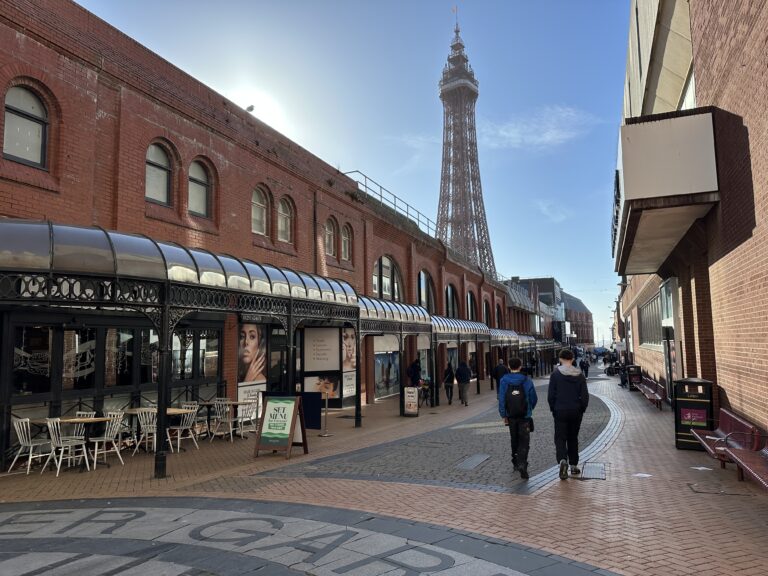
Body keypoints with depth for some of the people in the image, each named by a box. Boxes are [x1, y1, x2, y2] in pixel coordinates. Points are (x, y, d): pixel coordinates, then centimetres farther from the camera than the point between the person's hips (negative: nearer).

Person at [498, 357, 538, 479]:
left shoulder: (504, 380, -5)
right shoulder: (527, 380, -6)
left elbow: (501, 399, -6)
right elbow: (534, 398, 1)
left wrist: (503, 415, 0)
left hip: (511, 416, 2)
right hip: (525, 416, -2)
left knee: (514, 439, 19)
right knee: (524, 442, 0)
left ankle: (516, 462, 30)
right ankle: (522, 464, -16)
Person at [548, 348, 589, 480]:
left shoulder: (556, 374, -9)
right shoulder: (579, 375, -1)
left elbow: (551, 395, -8)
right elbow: (585, 396, 0)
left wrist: (553, 409, 5)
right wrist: (582, 410, 12)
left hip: (560, 411, -3)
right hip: (576, 411, 3)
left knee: (560, 438, 1)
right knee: (573, 438, 16)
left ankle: (562, 460, -23)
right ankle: (574, 466, 20)